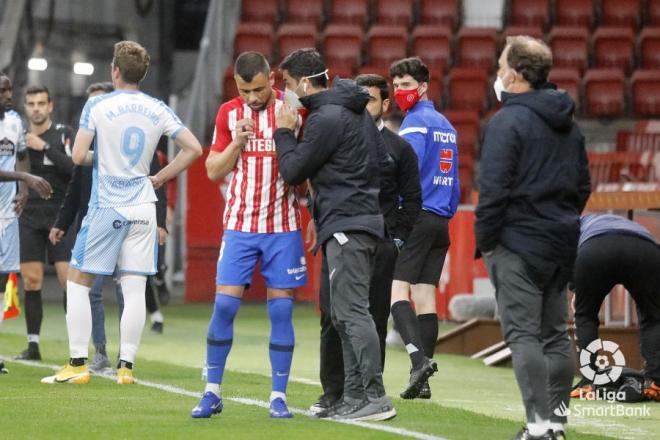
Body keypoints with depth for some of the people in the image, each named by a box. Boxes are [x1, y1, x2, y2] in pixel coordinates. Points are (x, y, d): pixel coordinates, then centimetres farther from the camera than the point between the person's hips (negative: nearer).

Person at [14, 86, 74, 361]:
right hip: (29, 219, 3)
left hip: (60, 217, -3)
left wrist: (45, 148, -18)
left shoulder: (63, 134, 0)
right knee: (31, 282, 0)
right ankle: (33, 345, 6)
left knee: (69, 279, -10)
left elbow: (73, 168, -14)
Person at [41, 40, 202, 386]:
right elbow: (193, 148, 3)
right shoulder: (157, 110, 3)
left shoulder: (97, 106, -7)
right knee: (134, 289, 4)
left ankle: (77, 364, 2)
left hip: (106, 208, -3)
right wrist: (160, 178, 10)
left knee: (78, 282, 6)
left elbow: (78, 156, -11)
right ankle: (126, 366, 0)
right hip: (142, 208, 3)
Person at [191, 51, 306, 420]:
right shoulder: (229, 113, 5)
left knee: (281, 310, -2)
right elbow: (214, 171, 6)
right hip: (239, 224, 2)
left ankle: (279, 396, 4)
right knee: (224, 306, -4)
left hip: (284, 226, -2)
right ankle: (213, 393, 4)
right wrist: (237, 143, -10)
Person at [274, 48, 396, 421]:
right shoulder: (356, 110, 17)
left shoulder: (327, 118, -15)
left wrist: (285, 133, 3)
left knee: (352, 312, -11)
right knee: (345, 315, 12)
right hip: (364, 219, 10)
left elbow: (293, 171, -13)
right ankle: (355, 397, 13)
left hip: (346, 225, -10)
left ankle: (376, 397, -14)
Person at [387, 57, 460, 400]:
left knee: (397, 290, -11)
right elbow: (454, 182, 21)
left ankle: (419, 358, -28)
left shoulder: (415, 122, -7)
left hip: (415, 217, -8)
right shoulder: (446, 126, 20)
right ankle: (422, 381, 2)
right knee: (425, 297, 5)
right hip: (441, 222, 8)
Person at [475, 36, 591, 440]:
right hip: (561, 246, 7)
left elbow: (494, 190, -17)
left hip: (518, 243, -7)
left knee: (523, 334, -6)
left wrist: (485, 239, -9)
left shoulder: (508, 122, -12)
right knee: (555, 334, 13)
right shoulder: (569, 125, 12)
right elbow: (583, 186, 18)